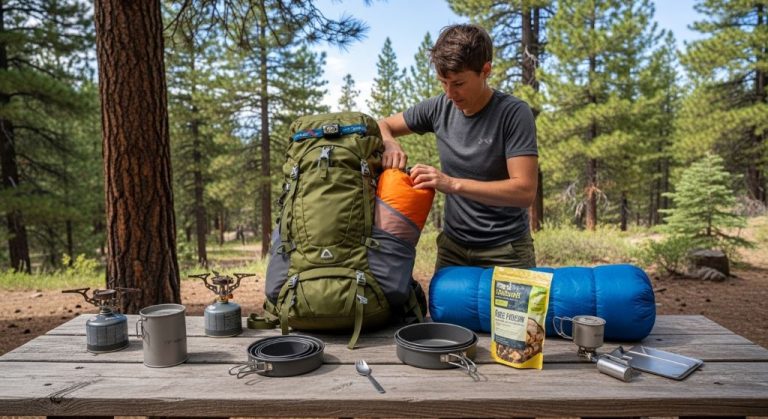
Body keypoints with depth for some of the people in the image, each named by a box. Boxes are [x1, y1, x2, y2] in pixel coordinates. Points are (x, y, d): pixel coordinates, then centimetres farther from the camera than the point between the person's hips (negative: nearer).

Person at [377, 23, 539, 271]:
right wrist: (389, 144, -14)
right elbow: (382, 126, 10)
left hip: (505, 251, -3)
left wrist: (453, 184, -30)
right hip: (453, 246, 4)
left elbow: (525, 191, -22)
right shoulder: (439, 108, -2)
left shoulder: (514, 113, -15)